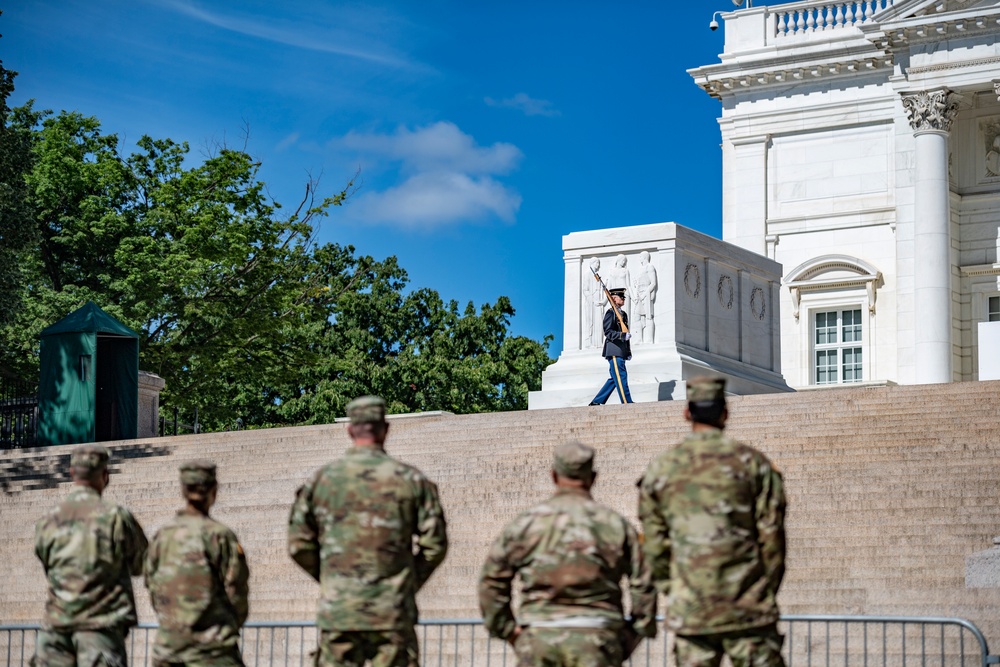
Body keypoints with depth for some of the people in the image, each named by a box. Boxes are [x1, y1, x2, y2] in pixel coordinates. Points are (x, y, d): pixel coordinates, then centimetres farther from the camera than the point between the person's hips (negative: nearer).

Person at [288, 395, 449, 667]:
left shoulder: (321, 479, 2)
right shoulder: (411, 480, 0)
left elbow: (299, 545, 5)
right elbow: (435, 544, 1)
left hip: (337, 612, 1)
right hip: (392, 613, -1)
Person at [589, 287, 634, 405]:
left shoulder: (624, 314, 20)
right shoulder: (610, 313, -6)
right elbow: (608, 332, -15)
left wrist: (628, 352, 18)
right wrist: (623, 335, -27)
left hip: (621, 352, 9)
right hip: (614, 351, -9)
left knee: (615, 378, 10)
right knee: (621, 377, -10)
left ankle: (597, 402, 15)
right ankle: (627, 403, -11)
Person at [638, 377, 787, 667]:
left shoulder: (660, 469, 5)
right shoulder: (753, 463, -1)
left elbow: (654, 543, 6)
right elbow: (772, 537, -2)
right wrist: (767, 593, 9)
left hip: (690, 612, 2)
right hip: (747, 610, -2)